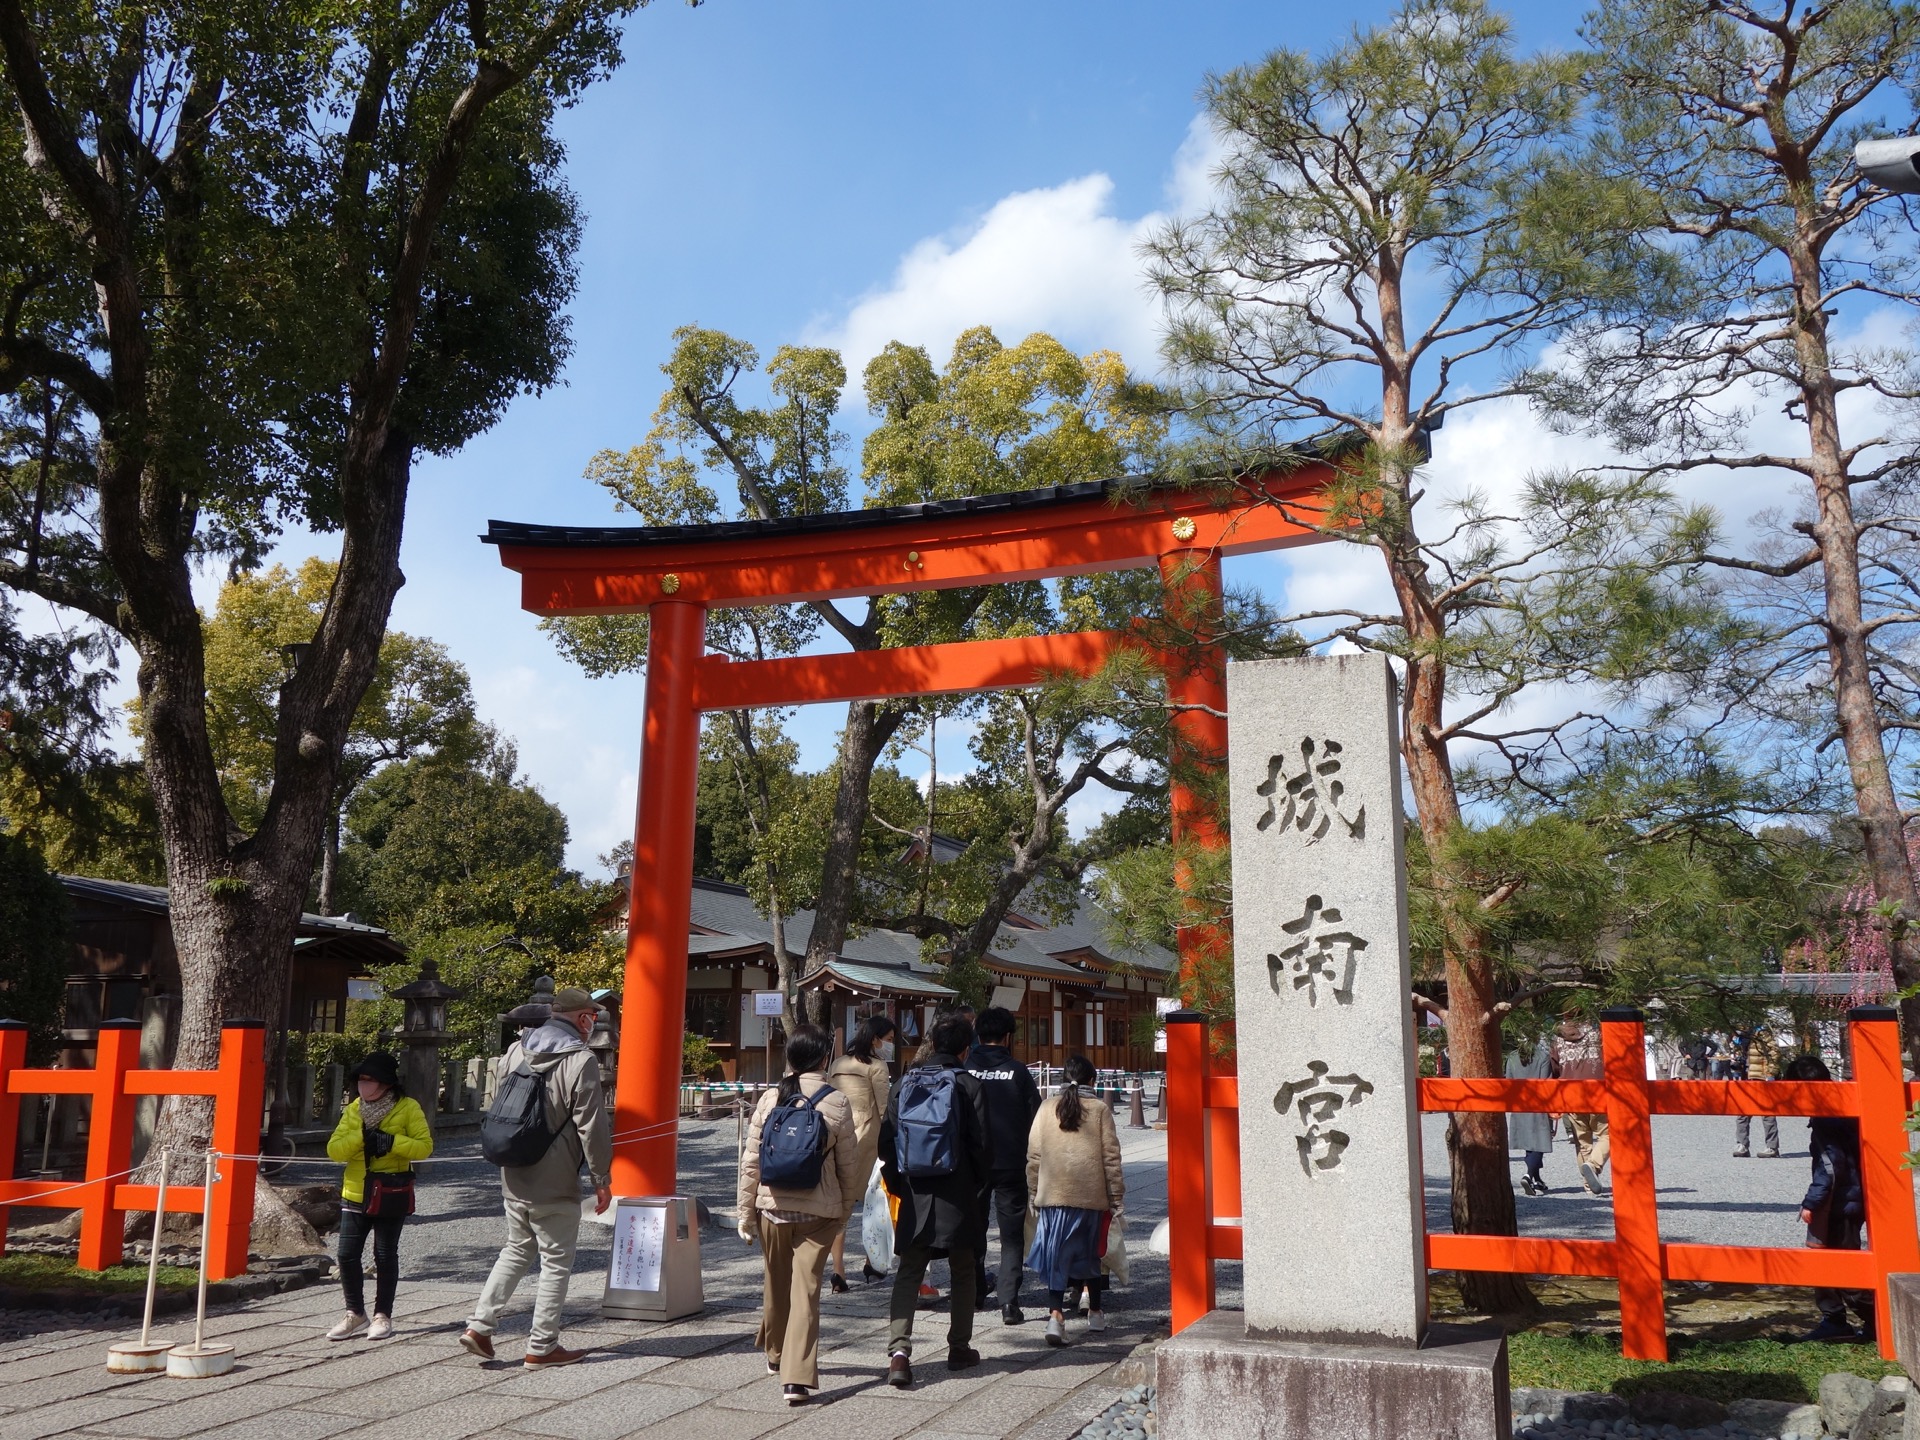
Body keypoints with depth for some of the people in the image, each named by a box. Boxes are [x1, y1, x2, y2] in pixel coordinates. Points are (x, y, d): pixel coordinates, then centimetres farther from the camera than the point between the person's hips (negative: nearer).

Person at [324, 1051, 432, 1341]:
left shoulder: (408, 1108, -7)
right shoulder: (354, 1110, 6)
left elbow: (425, 1146, -14)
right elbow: (334, 1150, -2)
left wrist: (392, 1142, -26)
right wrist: (361, 1136, -19)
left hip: (391, 1195, -4)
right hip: (356, 1194, 4)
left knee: (385, 1255, 4)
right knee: (347, 1254, 2)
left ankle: (383, 1315, 18)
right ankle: (355, 1314, 19)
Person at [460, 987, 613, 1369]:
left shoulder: (515, 1051, 6)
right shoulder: (580, 1060, -15)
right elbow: (591, 1126, -14)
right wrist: (602, 1178, -6)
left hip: (513, 1179, 6)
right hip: (555, 1184, -6)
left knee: (516, 1250, 22)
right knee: (556, 1262, 5)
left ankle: (479, 1325, 16)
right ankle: (542, 1347, 10)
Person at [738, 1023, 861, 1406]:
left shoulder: (770, 1098, -3)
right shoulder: (836, 1102, -7)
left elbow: (751, 1161, 0)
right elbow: (849, 1164, -2)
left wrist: (746, 1211, 8)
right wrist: (845, 1210, 12)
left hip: (773, 1206, 2)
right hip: (819, 1210, -2)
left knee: (776, 1284, 20)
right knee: (806, 1288, 0)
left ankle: (776, 1354, 40)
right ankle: (797, 1376, -7)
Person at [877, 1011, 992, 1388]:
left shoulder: (906, 1082, 2)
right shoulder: (968, 1084, -7)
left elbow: (886, 1140, 2)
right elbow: (982, 1143, -8)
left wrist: (897, 1184, 12)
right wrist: (978, 1183, 8)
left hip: (914, 1192, 2)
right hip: (957, 1196, -2)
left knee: (908, 1272, 5)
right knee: (963, 1271, 15)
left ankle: (899, 1349, -12)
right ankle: (959, 1348, 23)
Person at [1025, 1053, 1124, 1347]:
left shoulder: (1046, 1109, 5)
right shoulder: (1099, 1109, -1)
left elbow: (1033, 1156, 8)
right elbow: (1111, 1156, -1)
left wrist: (1034, 1194, 16)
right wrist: (1116, 1197, 6)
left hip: (1052, 1194, 1)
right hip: (1091, 1195, -1)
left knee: (1057, 1256, 1)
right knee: (1091, 1253, 16)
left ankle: (1055, 1314, -16)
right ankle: (1095, 1312, 30)